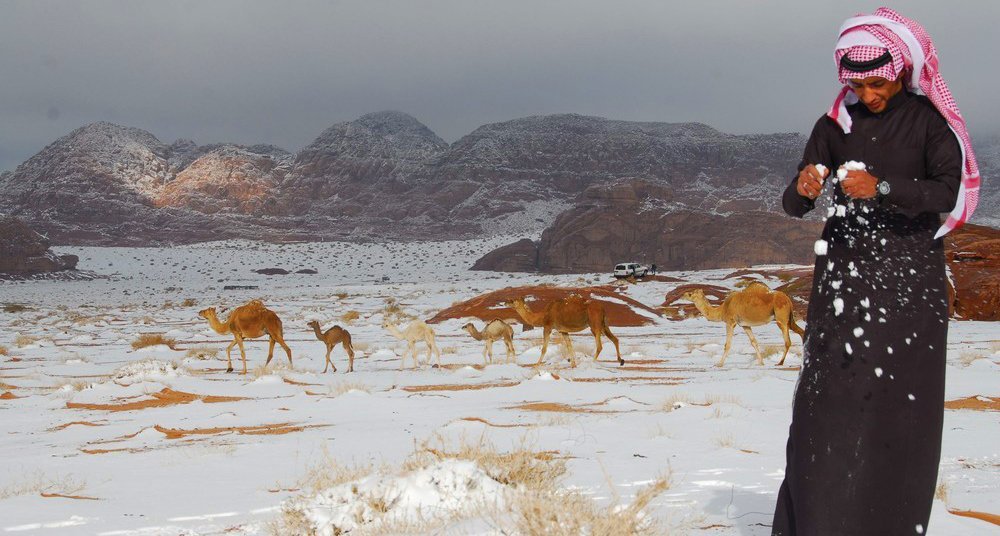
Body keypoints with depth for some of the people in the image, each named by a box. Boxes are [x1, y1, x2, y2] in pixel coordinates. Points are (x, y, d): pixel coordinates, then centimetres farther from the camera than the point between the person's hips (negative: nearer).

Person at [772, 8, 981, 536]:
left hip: (908, 276, -2)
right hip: (843, 274, 2)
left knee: (900, 403, -5)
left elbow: (947, 193, -12)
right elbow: (792, 205, 4)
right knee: (829, 399, -5)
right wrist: (804, 188, -19)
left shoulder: (929, 121, 1)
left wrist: (882, 188, -27)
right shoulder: (835, 126, 8)